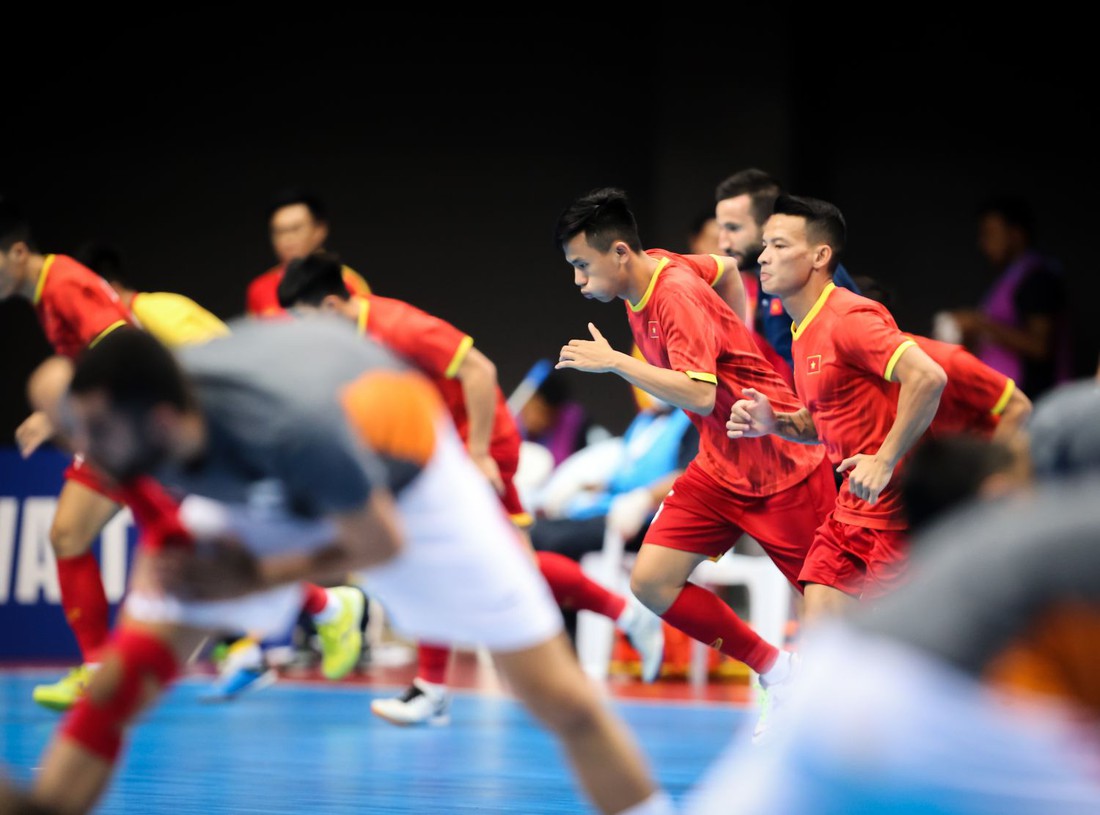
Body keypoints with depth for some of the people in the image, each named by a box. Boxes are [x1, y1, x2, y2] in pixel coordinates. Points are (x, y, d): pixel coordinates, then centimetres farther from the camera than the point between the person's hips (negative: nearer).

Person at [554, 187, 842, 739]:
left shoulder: (676, 296, -24)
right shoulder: (652, 268, 2)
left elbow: (701, 396, -34)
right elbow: (722, 268, 20)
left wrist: (615, 362, -32)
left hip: (779, 462, -9)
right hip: (719, 467, 9)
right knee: (652, 582, -6)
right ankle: (778, 673, 8)